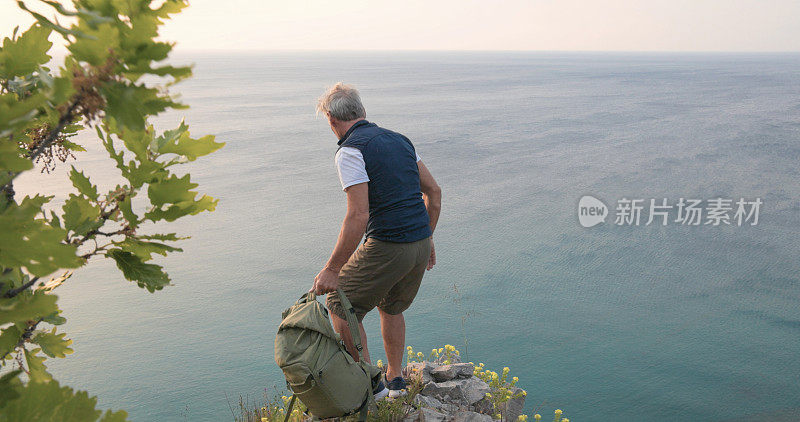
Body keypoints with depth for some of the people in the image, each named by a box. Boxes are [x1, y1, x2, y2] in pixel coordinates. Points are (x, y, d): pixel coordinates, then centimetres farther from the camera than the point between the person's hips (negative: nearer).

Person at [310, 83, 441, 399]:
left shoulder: (350, 150, -11)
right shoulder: (399, 140, 13)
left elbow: (358, 216, -20)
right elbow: (434, 192, 15)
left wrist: (332, 269, -14)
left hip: (386, 247, -8)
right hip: (421, 243, 8)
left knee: (339, 304, 12)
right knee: (392, 308, 28)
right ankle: (395, 380, 38)